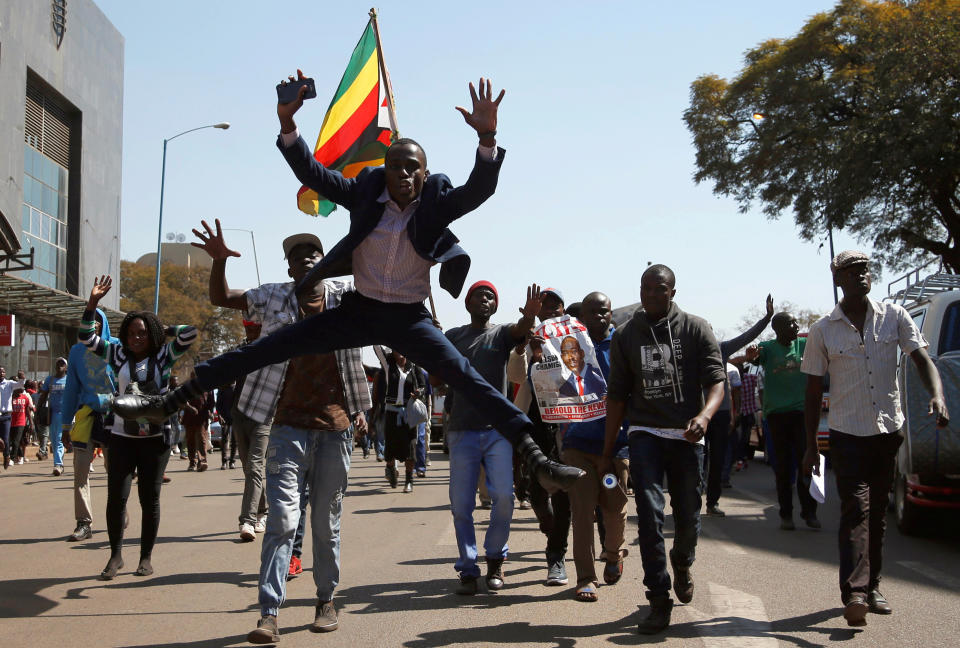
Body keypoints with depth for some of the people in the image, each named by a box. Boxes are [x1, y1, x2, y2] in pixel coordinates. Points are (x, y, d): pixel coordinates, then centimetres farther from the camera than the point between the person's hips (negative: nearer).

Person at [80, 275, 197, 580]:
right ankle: (115, 555, 10)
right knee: (116, 496, -3)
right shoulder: (119, 355, 5)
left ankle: (146, 557, 15)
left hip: (155, 438, -1)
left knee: (150, 498, 5)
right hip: (122, 437, 2)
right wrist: (92, 303, -5)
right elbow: (87, 337, 4)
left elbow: (190, 333, -8)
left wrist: (164, 331, 5)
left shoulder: (163, 356, 0)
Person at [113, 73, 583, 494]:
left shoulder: (438, 204, -7)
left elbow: (480, 189, -23)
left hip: (409, 319, -1)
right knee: (263, 350, -6)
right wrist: (287, 122, -23)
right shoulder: (365, 193, -3)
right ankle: (169, 402, 0)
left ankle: (534, 458, -18)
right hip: (360, 310, 1)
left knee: (469, 381, -18)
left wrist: (487, 136, -39)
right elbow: (311, 173, -9)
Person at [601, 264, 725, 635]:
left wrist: (705, 414, -29)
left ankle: (682, 563, 42)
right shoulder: (625, 336, 6)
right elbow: (617, 395, 9)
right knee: (649, 513, -13)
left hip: (686, 435, 0)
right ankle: (659, 599, -6)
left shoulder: (696, 329, 1)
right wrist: (608, 451, 7)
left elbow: (716, 379, -7)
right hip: (645, 433, 0)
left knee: (688, 516, 8)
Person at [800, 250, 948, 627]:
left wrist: (937, 396, -27)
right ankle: (854, 593, -22)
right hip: (848, 433, -3)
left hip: (889, 430, 3)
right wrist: (810, 447, 0)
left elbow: (921, 359, -5)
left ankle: (871, 587, 22)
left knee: (877, 512, 12)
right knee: (856, 508, -15)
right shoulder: (823, 331, -3)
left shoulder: (894, 317, 0)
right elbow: (813, 391, 1)